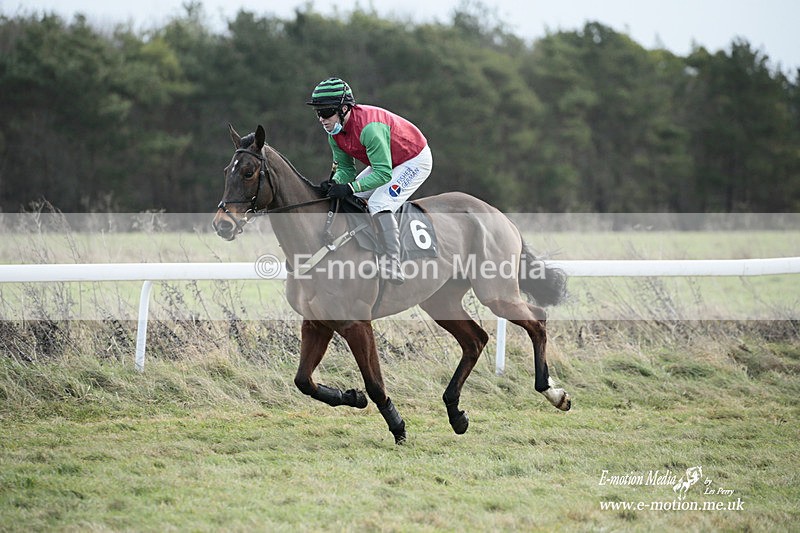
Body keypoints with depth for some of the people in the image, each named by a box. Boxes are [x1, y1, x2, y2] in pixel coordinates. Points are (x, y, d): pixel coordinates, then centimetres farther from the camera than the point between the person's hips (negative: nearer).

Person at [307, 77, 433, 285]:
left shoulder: (369, 127, -37)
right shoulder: (335, 131, -10)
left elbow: (384, 173, -36)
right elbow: (345, 168, -2)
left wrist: (350, 188, -42)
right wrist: (335, 184, -25)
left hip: (415, 161, -9)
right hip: (385, 162, 9)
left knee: (378, 203, -25)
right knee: (349, 200, 5)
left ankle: (393, 266, -28)